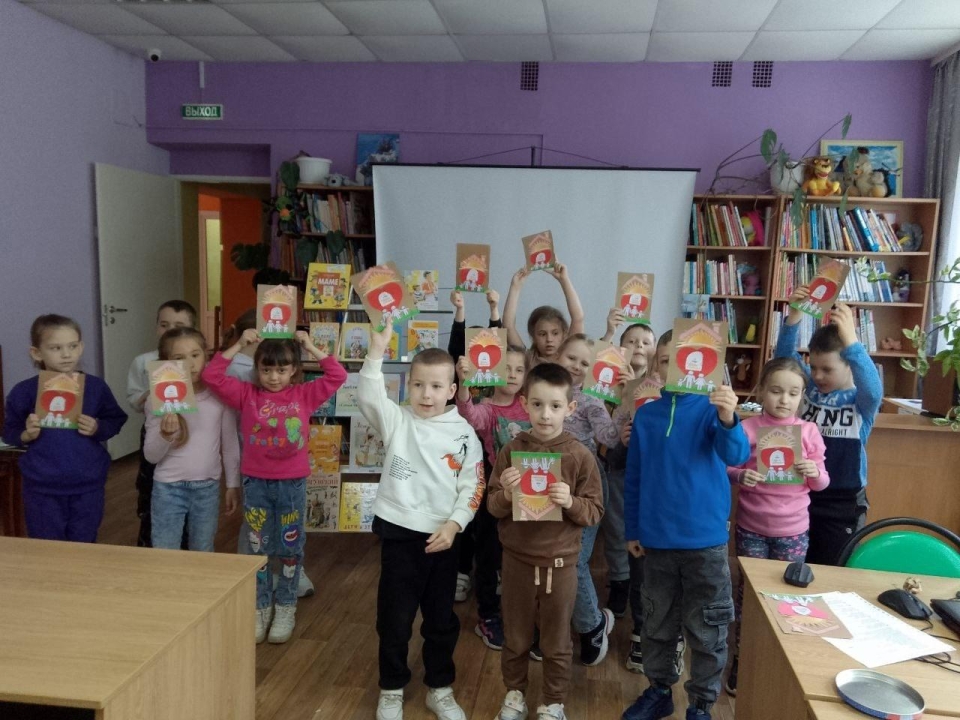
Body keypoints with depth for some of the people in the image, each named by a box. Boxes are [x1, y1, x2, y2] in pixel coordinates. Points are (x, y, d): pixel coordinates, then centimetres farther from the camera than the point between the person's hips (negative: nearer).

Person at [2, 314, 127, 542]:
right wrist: (26, 435, -17)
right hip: (42, 488, -1)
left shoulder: (96, 386, -2)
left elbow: (116, 421, 7)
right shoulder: (25, 391, -5)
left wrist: (98, 428, -13)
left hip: (88, 485, 1)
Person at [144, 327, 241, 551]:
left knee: (203, 556, 16)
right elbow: (151, 456, -6)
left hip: (207, 488, 1)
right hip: (168, 488, -1)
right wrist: (165, 434, -25)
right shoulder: (159, 400, -8)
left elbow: (230, 444, 3)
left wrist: (233, 484, 6)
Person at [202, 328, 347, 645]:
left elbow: (338, 375, -9)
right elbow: (211, 375, -9)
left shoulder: (305, 395, -3)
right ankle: (260, 608, 27)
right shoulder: (247, 395, -2)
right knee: (257, 549, 11)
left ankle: (286, 608, 28)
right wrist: (239, 345, -12)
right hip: (255, 483, 1)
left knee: (290, 548, 12)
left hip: (292, 484, 0)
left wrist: (310, 347, -11)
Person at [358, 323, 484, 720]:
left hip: (443, 537, 1)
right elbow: (367, 397, -22)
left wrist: (453, 525, -12)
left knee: (442, 619, 15)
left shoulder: (463, 433, -1)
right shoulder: (396, 420, -3)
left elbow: (472, 487, -1)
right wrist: (377, 351, -33)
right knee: (394, 618, 9)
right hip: (400, 533, -1)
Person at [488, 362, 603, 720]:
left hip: (560, 561, -1)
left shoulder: (580, 456, -9)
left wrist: (571, 502, -25)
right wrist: (506, 494, -23)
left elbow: (595, 512, -5)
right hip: (517, 559, 1)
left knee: (556, 641, 15)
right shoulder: (511, 450, -6)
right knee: (515, 636, 18)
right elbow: (492, 507, -2)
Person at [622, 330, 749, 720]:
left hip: (705, 540, -3)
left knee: (706, 630, 9)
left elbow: (736, 454, -25)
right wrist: (632, 530, 8)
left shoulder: (711, 408, -7)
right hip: (657, 540, 3)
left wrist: (728, 420, -44)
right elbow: (633, 478, 7)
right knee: (656, 623, 17)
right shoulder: (646, 414, 1)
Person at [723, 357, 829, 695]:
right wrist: (740, 476, -25)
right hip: (751, 528, -1)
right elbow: (726, 469, -3)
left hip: (793, 530, 1)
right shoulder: (747, 428, -8)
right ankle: (741, 663, 24)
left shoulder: (808, 431, -2)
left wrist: (815, 472, -18)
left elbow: (821, 483, 4)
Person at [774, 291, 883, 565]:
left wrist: (851, 341, -46)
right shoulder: (808, 386, 0)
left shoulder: (863, 401, -10)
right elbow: (784, 356, -13)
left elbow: (873, 388, -32)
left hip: (843, 502, -3)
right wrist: (794, 316, -30)